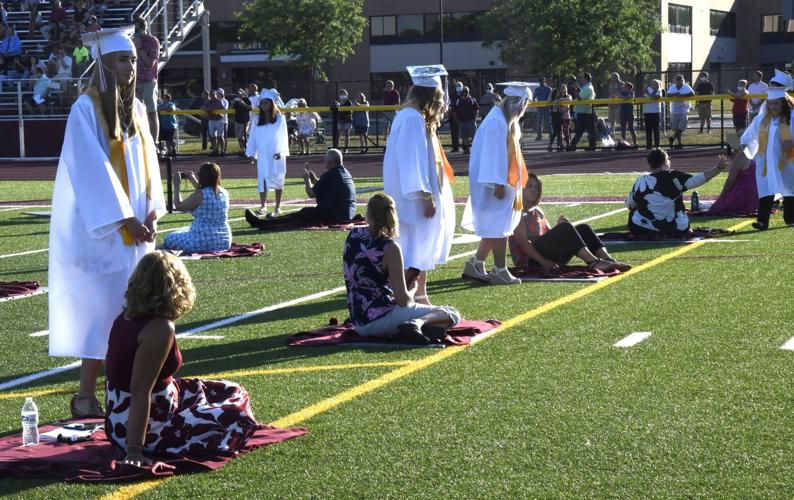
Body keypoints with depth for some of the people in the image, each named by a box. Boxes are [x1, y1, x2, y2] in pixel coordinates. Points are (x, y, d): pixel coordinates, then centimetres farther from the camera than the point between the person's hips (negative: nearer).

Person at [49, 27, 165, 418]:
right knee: (102, 306, -8)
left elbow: (147, 161, 11)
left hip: (134, 227, 7)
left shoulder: (135, 108, 10)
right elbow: (93, 169, -18)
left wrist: (151, 210, -2)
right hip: (99, 226, -7)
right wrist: (125, 219, -20)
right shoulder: (86, 109, -12)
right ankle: (86, 396, -2)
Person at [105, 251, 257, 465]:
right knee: (238, 415, -6)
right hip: (149, 428, -9)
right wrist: (135, 451, -29)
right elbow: (140, 391, -28)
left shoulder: (125, 317, 1)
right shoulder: (160, 329, -25)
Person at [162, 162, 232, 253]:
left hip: (204, 243, -6)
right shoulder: (224, 193, 4)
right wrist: (194, 182, 29)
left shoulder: (199, 195, -18)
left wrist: (177, 186, 6)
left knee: (169, 238, 16)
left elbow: (179, 206, -5)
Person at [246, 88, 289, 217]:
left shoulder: (280, 119, -2)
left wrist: (281, 151, -13)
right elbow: (252, 136, 7)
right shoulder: (258, 120, 6)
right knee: (262, 180, -6)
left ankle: (278, 207, 13)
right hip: (262, 156, 2)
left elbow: (283, 136, -3)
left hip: (276, 157, -2)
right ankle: (263, 206, -8)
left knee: (277, 181, 6)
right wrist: (251, 153, 2)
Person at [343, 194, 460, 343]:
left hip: (359, 323, 7)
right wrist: (413, 289, 6)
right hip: (381, 319, -7)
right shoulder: (390, 248, -16)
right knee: (452, 314, -1)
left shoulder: (353, 236, 3)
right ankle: (417, 324, -28)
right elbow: (403, 300, -14)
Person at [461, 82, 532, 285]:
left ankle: (476, 264, 18)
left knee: (495, 226, 14)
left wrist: (508, 182, 20)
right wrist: (498, 184, -24)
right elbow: (494, 153, -24)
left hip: (504, 182, 10)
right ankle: (500, 271, 5)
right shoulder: (497, 121, -20)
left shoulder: (507, 119, 12)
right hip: (497, 182, -10)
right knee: (499, 226, -3)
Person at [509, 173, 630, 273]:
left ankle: (608, 260, -32)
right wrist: (543, 261, -27)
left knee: (583, 228, -10)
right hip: (529, 260, -8)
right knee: (565, 228, -29)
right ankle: (594, 262, -44)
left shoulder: (537, 211, 25)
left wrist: (559, 226, 0)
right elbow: (522, 242, -15)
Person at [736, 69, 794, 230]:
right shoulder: (762, 119, 4)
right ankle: (762, 221, -15)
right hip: (766, 164, 2)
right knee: (766, 192, -8)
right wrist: (742, 149, 4)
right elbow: (749, 136, 14)